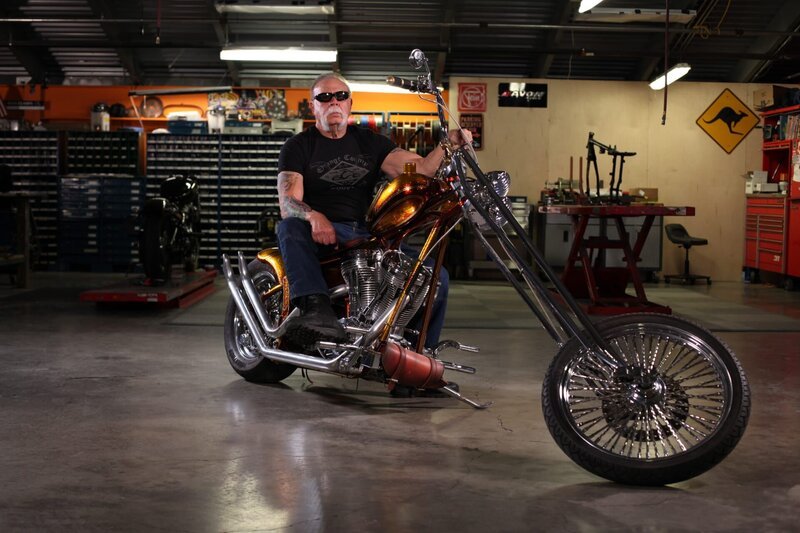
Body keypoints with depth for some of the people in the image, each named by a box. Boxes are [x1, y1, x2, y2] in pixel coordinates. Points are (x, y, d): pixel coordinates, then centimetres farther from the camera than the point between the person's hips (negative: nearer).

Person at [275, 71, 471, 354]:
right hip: (321, 235, -3)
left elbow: (420, 168, 3)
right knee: (289, 226, -37)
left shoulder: (370, 141, 16)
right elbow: (288, 201, -8)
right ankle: (317, 309, -54)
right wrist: (314, 217, -31)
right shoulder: (298, 146, 7)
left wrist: (449, 144, -16)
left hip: (366, 235, 3)